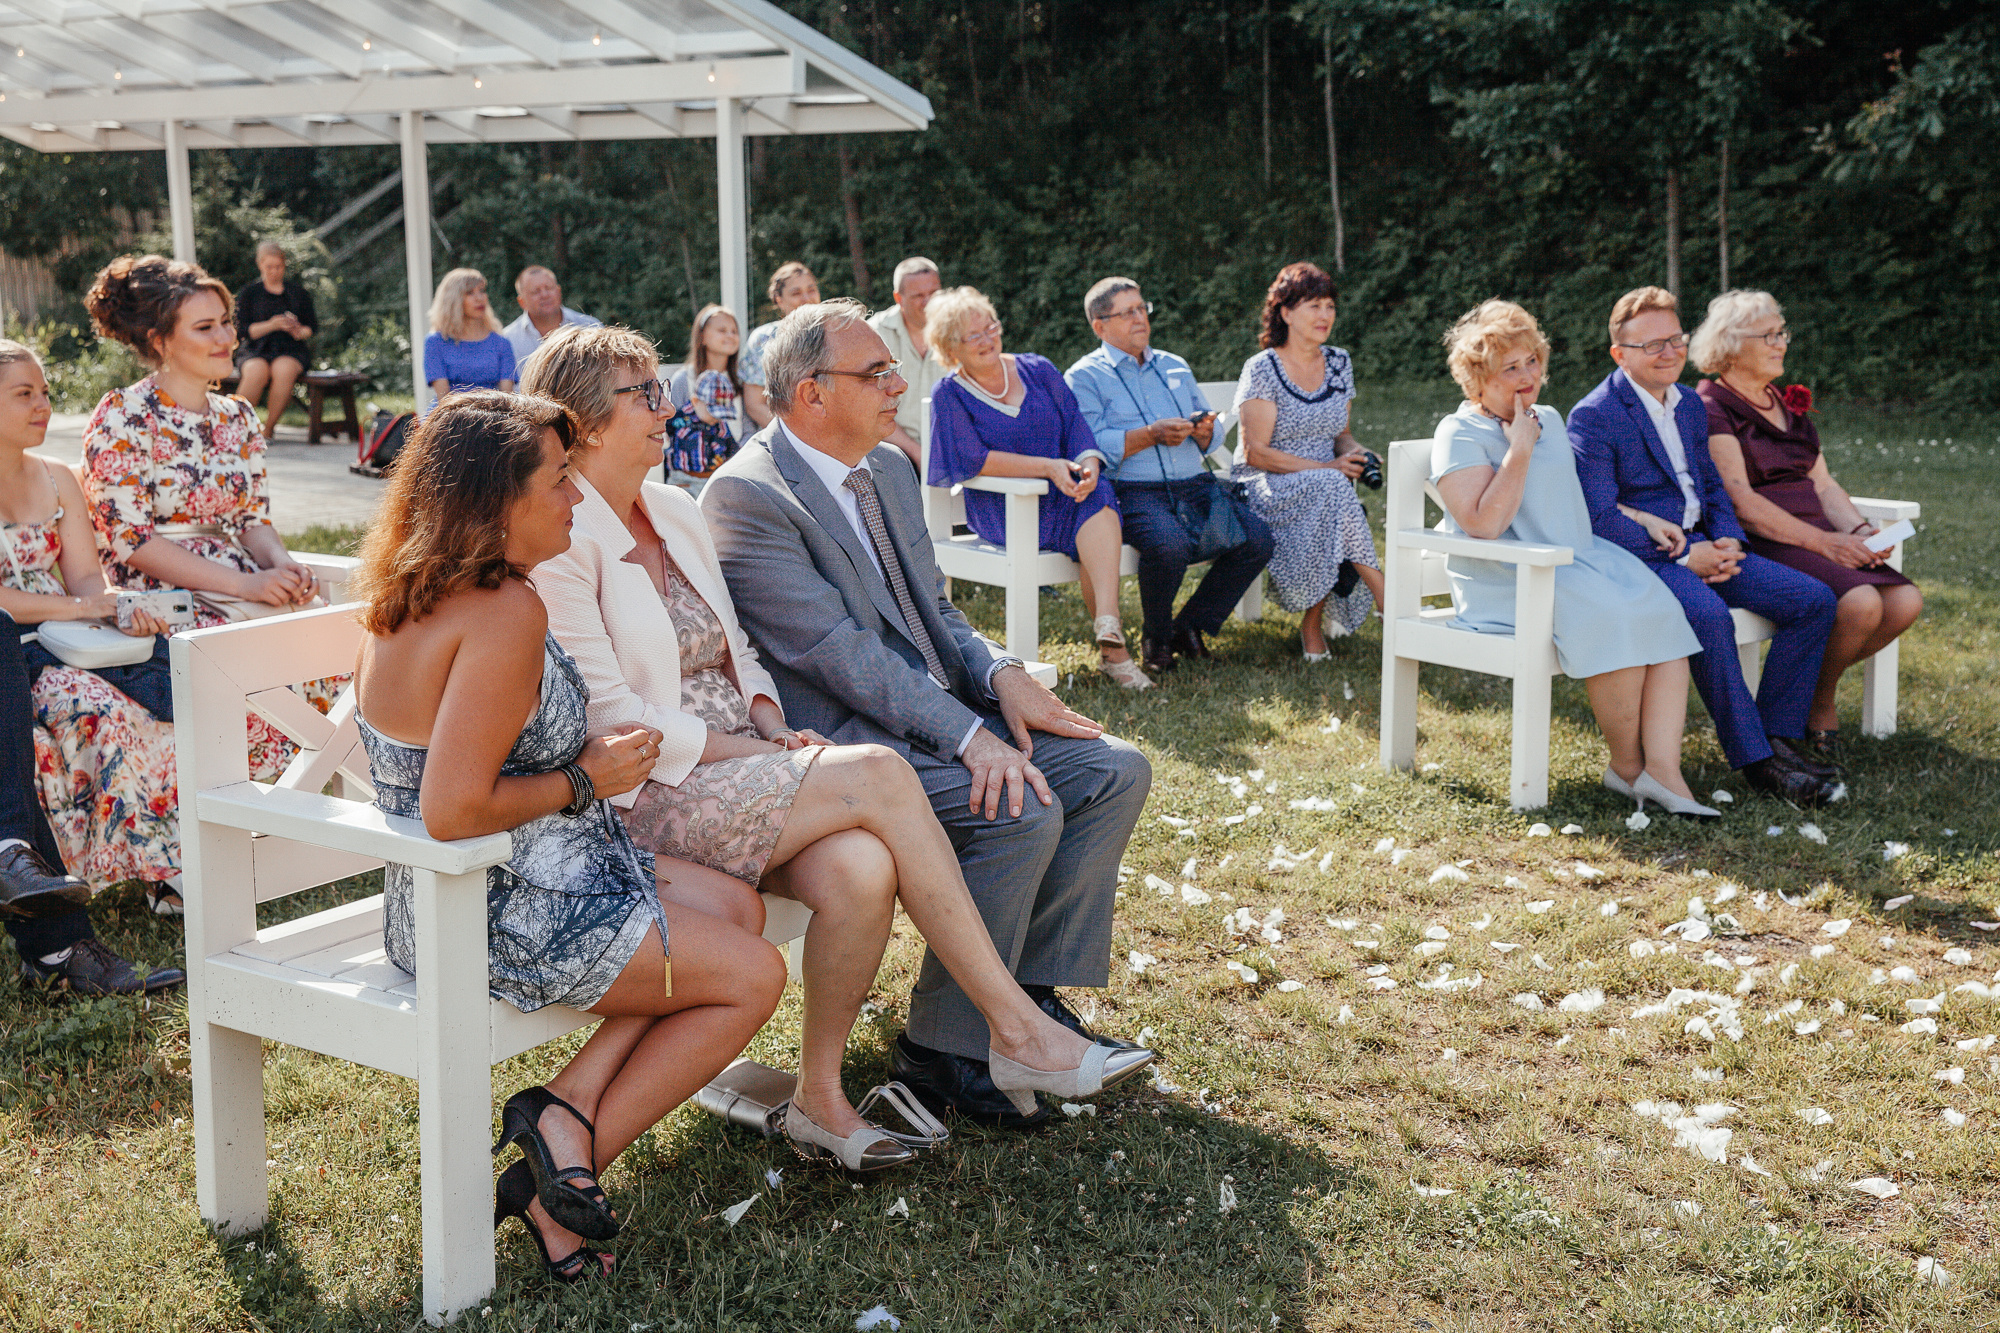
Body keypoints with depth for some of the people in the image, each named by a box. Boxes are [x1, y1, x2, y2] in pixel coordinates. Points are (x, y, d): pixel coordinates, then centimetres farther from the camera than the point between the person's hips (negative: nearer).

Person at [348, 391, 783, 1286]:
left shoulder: (408, 600, 8)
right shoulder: (506, 613, -23)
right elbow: (453, 810, -29)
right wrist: (586, 781, -15)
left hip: (432, 908, 10)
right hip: (507, 929, -10)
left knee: (731, 901, 15)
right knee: (753, 977, 3)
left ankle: (568, 1106, 2)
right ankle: (559, 1183, 3)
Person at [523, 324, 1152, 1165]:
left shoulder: (675, 513, 15)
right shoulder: (558, 542, -11)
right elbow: (608, 717, -15)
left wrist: (775, 728, 0)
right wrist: (751, 751, -14)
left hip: (736, 764, 7)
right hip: (644, 800, -7)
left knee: (860, 867, -25)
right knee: (878, 775, -24)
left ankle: (819, 1095, -8)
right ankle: (1014, 1025, -15)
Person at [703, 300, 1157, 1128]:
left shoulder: (888, 468, 13)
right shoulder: (746, 496, -15)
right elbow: (836, 650, -22)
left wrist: (1002, 675, -4)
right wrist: (967, 734, -28)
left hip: (938, 709, 9)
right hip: (839, 737, -9)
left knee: (1116, 771, -3)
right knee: (1022, 811, -27)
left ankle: (1029, 993, 5)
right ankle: (942, 1049, -13)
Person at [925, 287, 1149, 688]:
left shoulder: (1038, 370, 14)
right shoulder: (949, 395, 2)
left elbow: (1075, 422, 6)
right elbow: (974, 460, -10)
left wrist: (1088, 463, -17)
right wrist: (1048, 466, -19)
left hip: (1063, 491, 4)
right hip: (998, 509, -4)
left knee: (1099, 501, -33)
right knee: (1093, 522, -31)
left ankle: (1107, 632, -45)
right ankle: (1111, 643, -31)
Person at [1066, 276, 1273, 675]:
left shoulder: (1175, 367, 26)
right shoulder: (1084, 376, 5)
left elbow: (1210, 437, 24)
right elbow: (1089, 447, -10)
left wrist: (1203, 430, 0)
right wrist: (1152, 435, -16)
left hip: (1195, 486, 6)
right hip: (1134, 491, -6)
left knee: (1257, 538, -19)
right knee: (1170, 545, -37)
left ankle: (1191, 626, -1)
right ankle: (1155, 638, -8)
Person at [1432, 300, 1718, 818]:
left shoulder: (1549, 420, 21)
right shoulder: (1460, 434, -3)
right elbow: (1483, 524, -16)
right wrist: (1519, 450, -13)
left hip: (1582, 558, 7)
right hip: (1507, 581, -7)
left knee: (1662, 611, -21)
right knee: (1611, 616, -32)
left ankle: (1663, 770, -29)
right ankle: (1626, 765, -15)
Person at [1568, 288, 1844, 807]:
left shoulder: (1690, 405, 17)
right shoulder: (1593, 417, -9)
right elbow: (1598, 517, -16)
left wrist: (1728, 540, 0)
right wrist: (1683, 557, -19)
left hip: (1698, 546, 8)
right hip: (1640, 555, -8)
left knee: (1815, 601, -6)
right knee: (1709, 616, -37)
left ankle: (1777, 737, -4)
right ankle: (1755, 760, -27)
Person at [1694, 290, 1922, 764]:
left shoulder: (1788, 405, 21)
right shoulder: (1711, 410, -5)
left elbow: (1823, 484, 17)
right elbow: (1740, 501, -15)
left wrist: (1859, 529, -4)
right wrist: (1821, 541, -21)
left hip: (1815, 536, 8)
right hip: (1755, 547, -8)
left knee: (1905, 601, -15)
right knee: (1860, 602, -30)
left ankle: (1812, 687, 4)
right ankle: (1819, 705, -4)